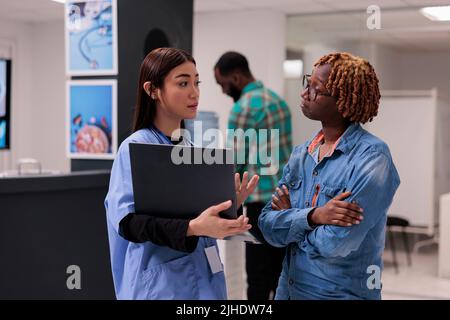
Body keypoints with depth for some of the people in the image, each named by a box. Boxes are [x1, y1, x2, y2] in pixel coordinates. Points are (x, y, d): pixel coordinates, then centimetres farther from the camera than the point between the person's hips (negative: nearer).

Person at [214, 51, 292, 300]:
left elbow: (235, 163, -11)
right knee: (280, 273, 13)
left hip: (264, 202, -9)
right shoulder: (277, 99, 15)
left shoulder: (244, 107, -13)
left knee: (258, 277, -3)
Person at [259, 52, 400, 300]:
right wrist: (312, 216, -21)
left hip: (342, 293, -6)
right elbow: (268, 226, -4)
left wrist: (291, 216, -8)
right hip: (288, 289, 6)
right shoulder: (300, 154, 2)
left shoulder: (372, 158, -18)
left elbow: (336, 244, -25)